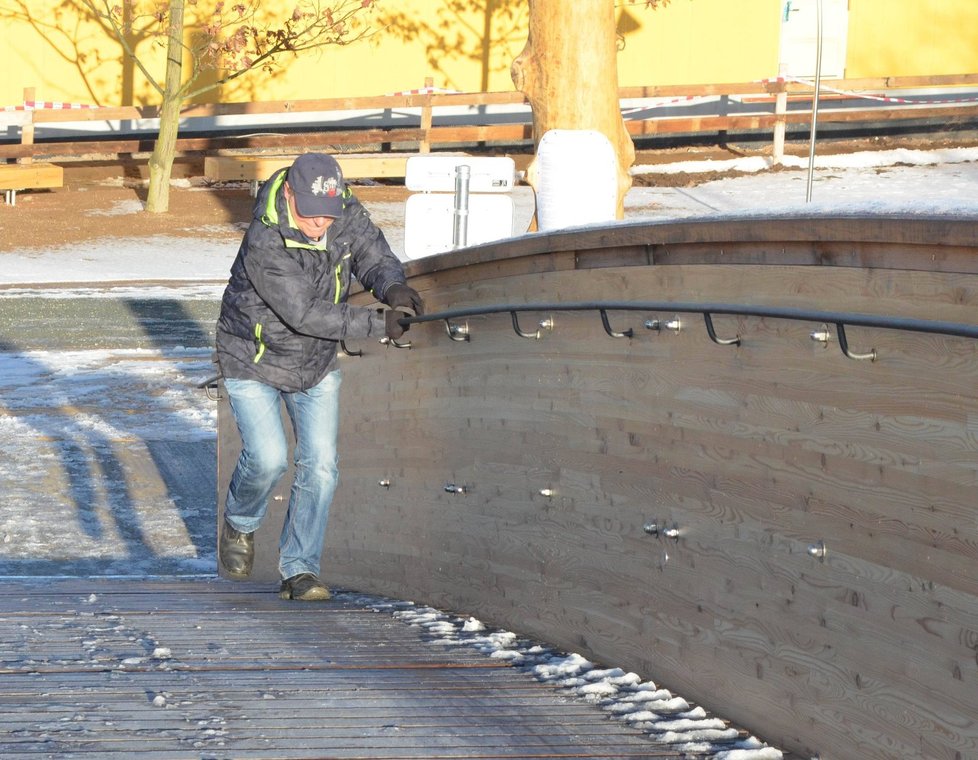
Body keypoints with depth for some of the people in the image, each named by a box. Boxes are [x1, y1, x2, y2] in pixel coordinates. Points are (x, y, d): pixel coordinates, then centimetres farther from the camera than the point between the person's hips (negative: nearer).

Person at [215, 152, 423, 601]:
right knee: (268, 457, -17)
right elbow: (304, 313, -35)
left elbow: (373, 255, -10)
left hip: (317, 363, 5)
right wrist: (379, 324, -39)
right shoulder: (265, 243, -33)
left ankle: (299, 569, 7)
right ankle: (239, 523, 15)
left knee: (320, 464, -2)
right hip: (254, 361, -5)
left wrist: (393, 286, -35)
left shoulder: (347, 214, -14)